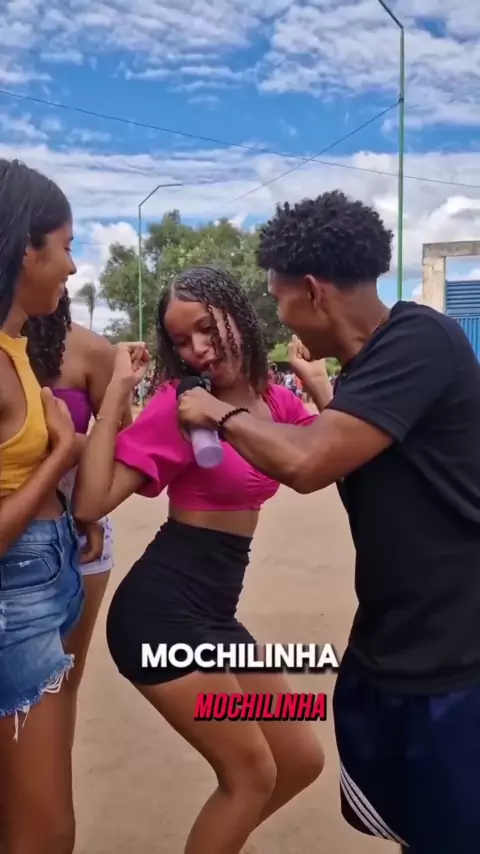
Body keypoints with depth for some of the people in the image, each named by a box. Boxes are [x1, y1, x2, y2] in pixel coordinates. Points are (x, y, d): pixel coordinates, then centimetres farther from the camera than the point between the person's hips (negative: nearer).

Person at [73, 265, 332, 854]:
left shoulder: (274, 400, 7)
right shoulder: (178, 402, -12)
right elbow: (90, 503, -20)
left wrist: (317, 382, 6)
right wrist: (118, 389, -20)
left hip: (212, 611, 7)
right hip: (162, 609, -7)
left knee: (301, 760, 16)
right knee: (252, 772, 4)